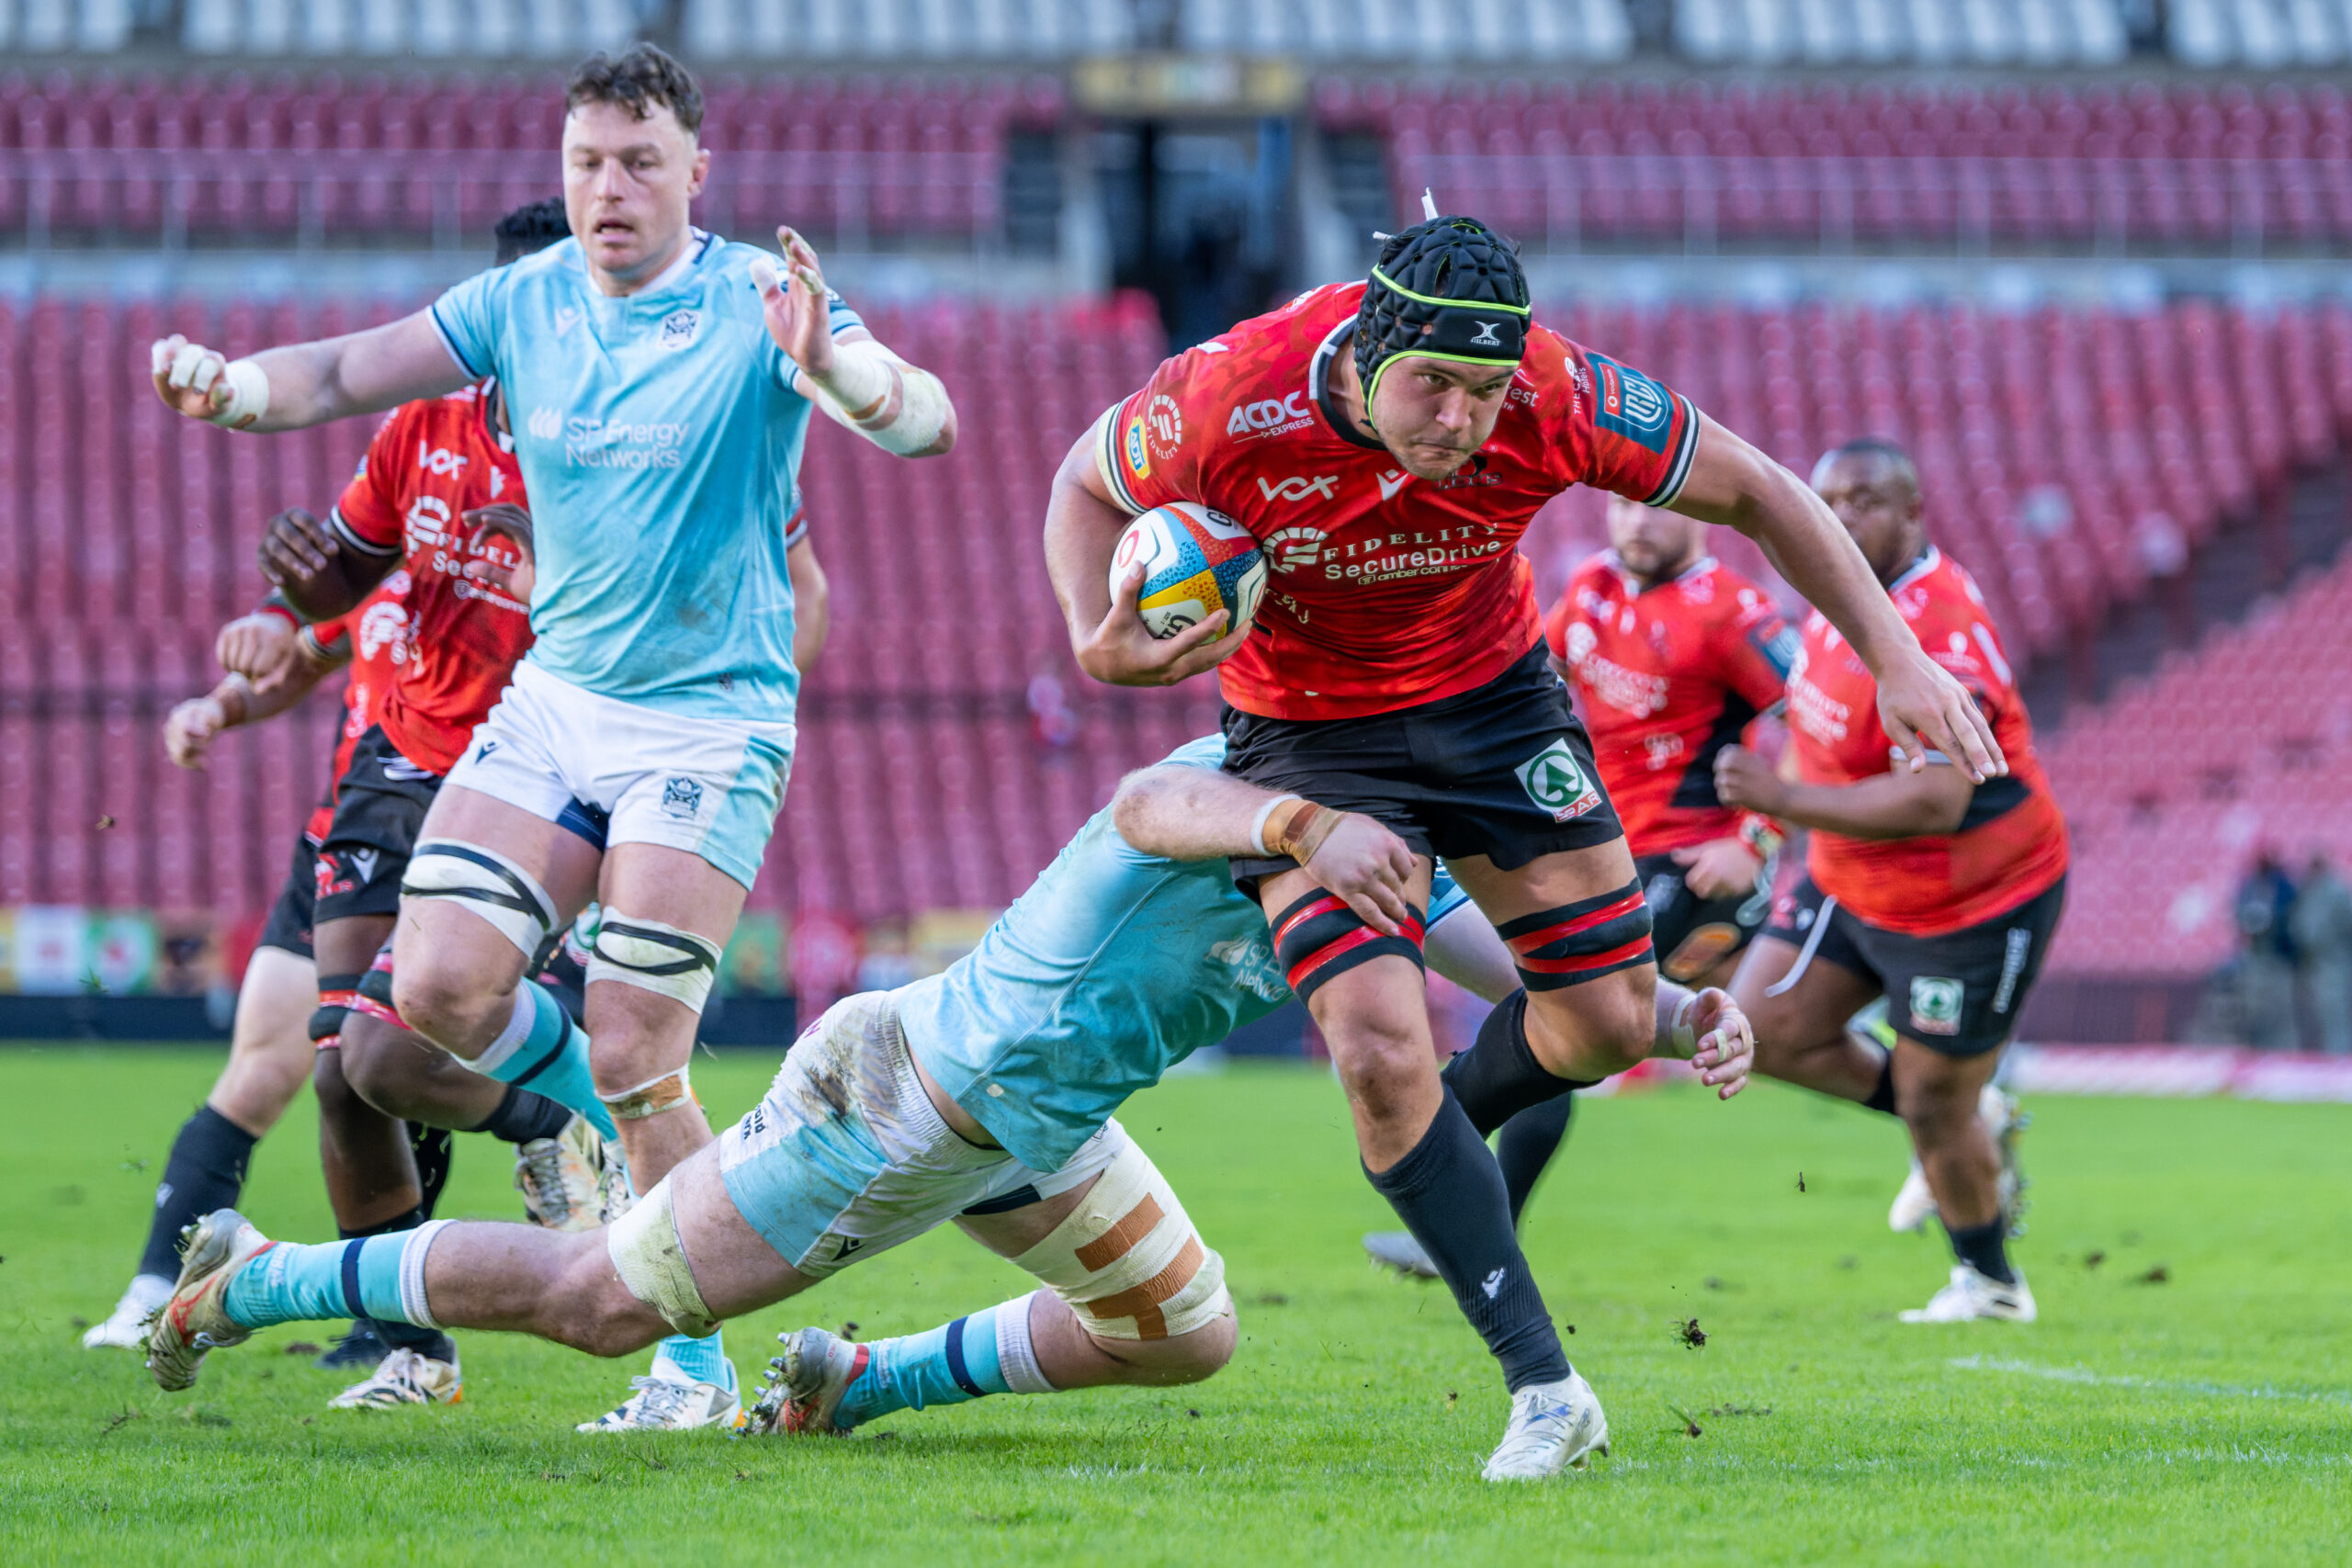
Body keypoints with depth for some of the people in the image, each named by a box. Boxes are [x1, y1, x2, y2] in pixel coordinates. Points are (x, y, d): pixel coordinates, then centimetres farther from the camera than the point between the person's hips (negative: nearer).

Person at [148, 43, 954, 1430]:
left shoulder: (755, 304, -11)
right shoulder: (525, 301, 4)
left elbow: (923, 422, -23)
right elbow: (347, 377, 1)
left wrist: (833, 367, -45)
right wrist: (232, 385, -21)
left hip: (709, 721, -5)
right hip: (555, 694, 5)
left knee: (634, 1063, -10)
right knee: (439, 988, -10)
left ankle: (699, 1368, 5)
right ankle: (628, 1124, 19)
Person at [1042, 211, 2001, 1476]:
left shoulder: (1557, 400, -28)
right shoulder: (1232, 399, -31)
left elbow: (1752, 492, -12)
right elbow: (1085, 489, -9)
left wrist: (1894, 657, -16)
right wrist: (1100, 643, -27)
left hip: (1491, 696, 2)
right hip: (1305, 731, -2)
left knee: (1610, 1019, 0)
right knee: (1380, 1051, -19)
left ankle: (1438, 1134, 35)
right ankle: (1540, 1382, -6)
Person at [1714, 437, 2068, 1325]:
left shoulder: (1938, 635, -31)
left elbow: (1935, 800, -40)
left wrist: (1786, 800, -45)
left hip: (1970, 909, -9)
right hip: (1850, 888, 9)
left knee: (1937, 1109, 4)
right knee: (1762, 1033, 3)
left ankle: (1989, 1282, 31)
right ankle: (1966, 1121, 22)